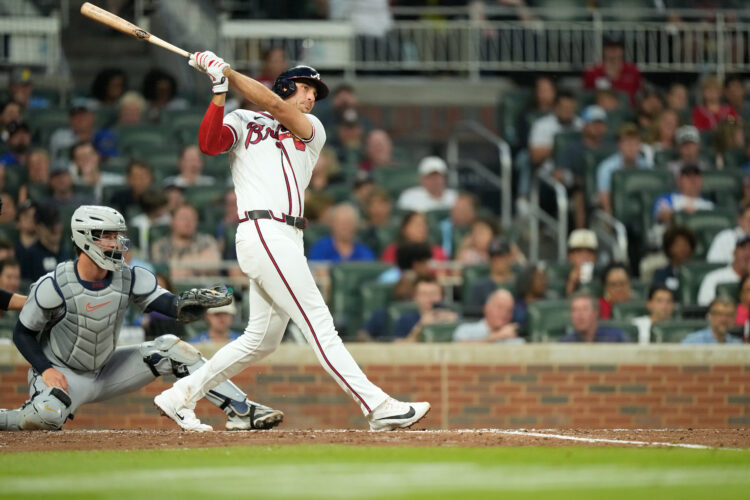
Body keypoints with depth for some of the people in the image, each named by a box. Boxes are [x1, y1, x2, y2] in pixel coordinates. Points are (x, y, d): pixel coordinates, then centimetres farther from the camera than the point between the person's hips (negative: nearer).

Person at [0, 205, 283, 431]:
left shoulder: (130, 279, -7)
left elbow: (169, 304, -19)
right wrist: (46, 370, -25)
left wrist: (185, 305, -43)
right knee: (47, 415, -40)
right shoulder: (53, 286, -20)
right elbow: (23, 333, -10)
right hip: (61, 373, -6)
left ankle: (241, 411, -7)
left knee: (170, 347, -8)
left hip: (106, 370, 6)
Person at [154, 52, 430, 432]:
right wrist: (220, 89, -12)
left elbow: (274, 106, 2)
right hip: (263, 232, -7)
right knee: (318, 322, -12)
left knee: (262, 339, 10)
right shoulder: (241, 122, 12)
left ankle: (180, 396, 20)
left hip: (288, 241, 7)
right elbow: (208, 143, -7)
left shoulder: (313, 131, 20)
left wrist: (227, 71, 0)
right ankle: (377, 406, -19)